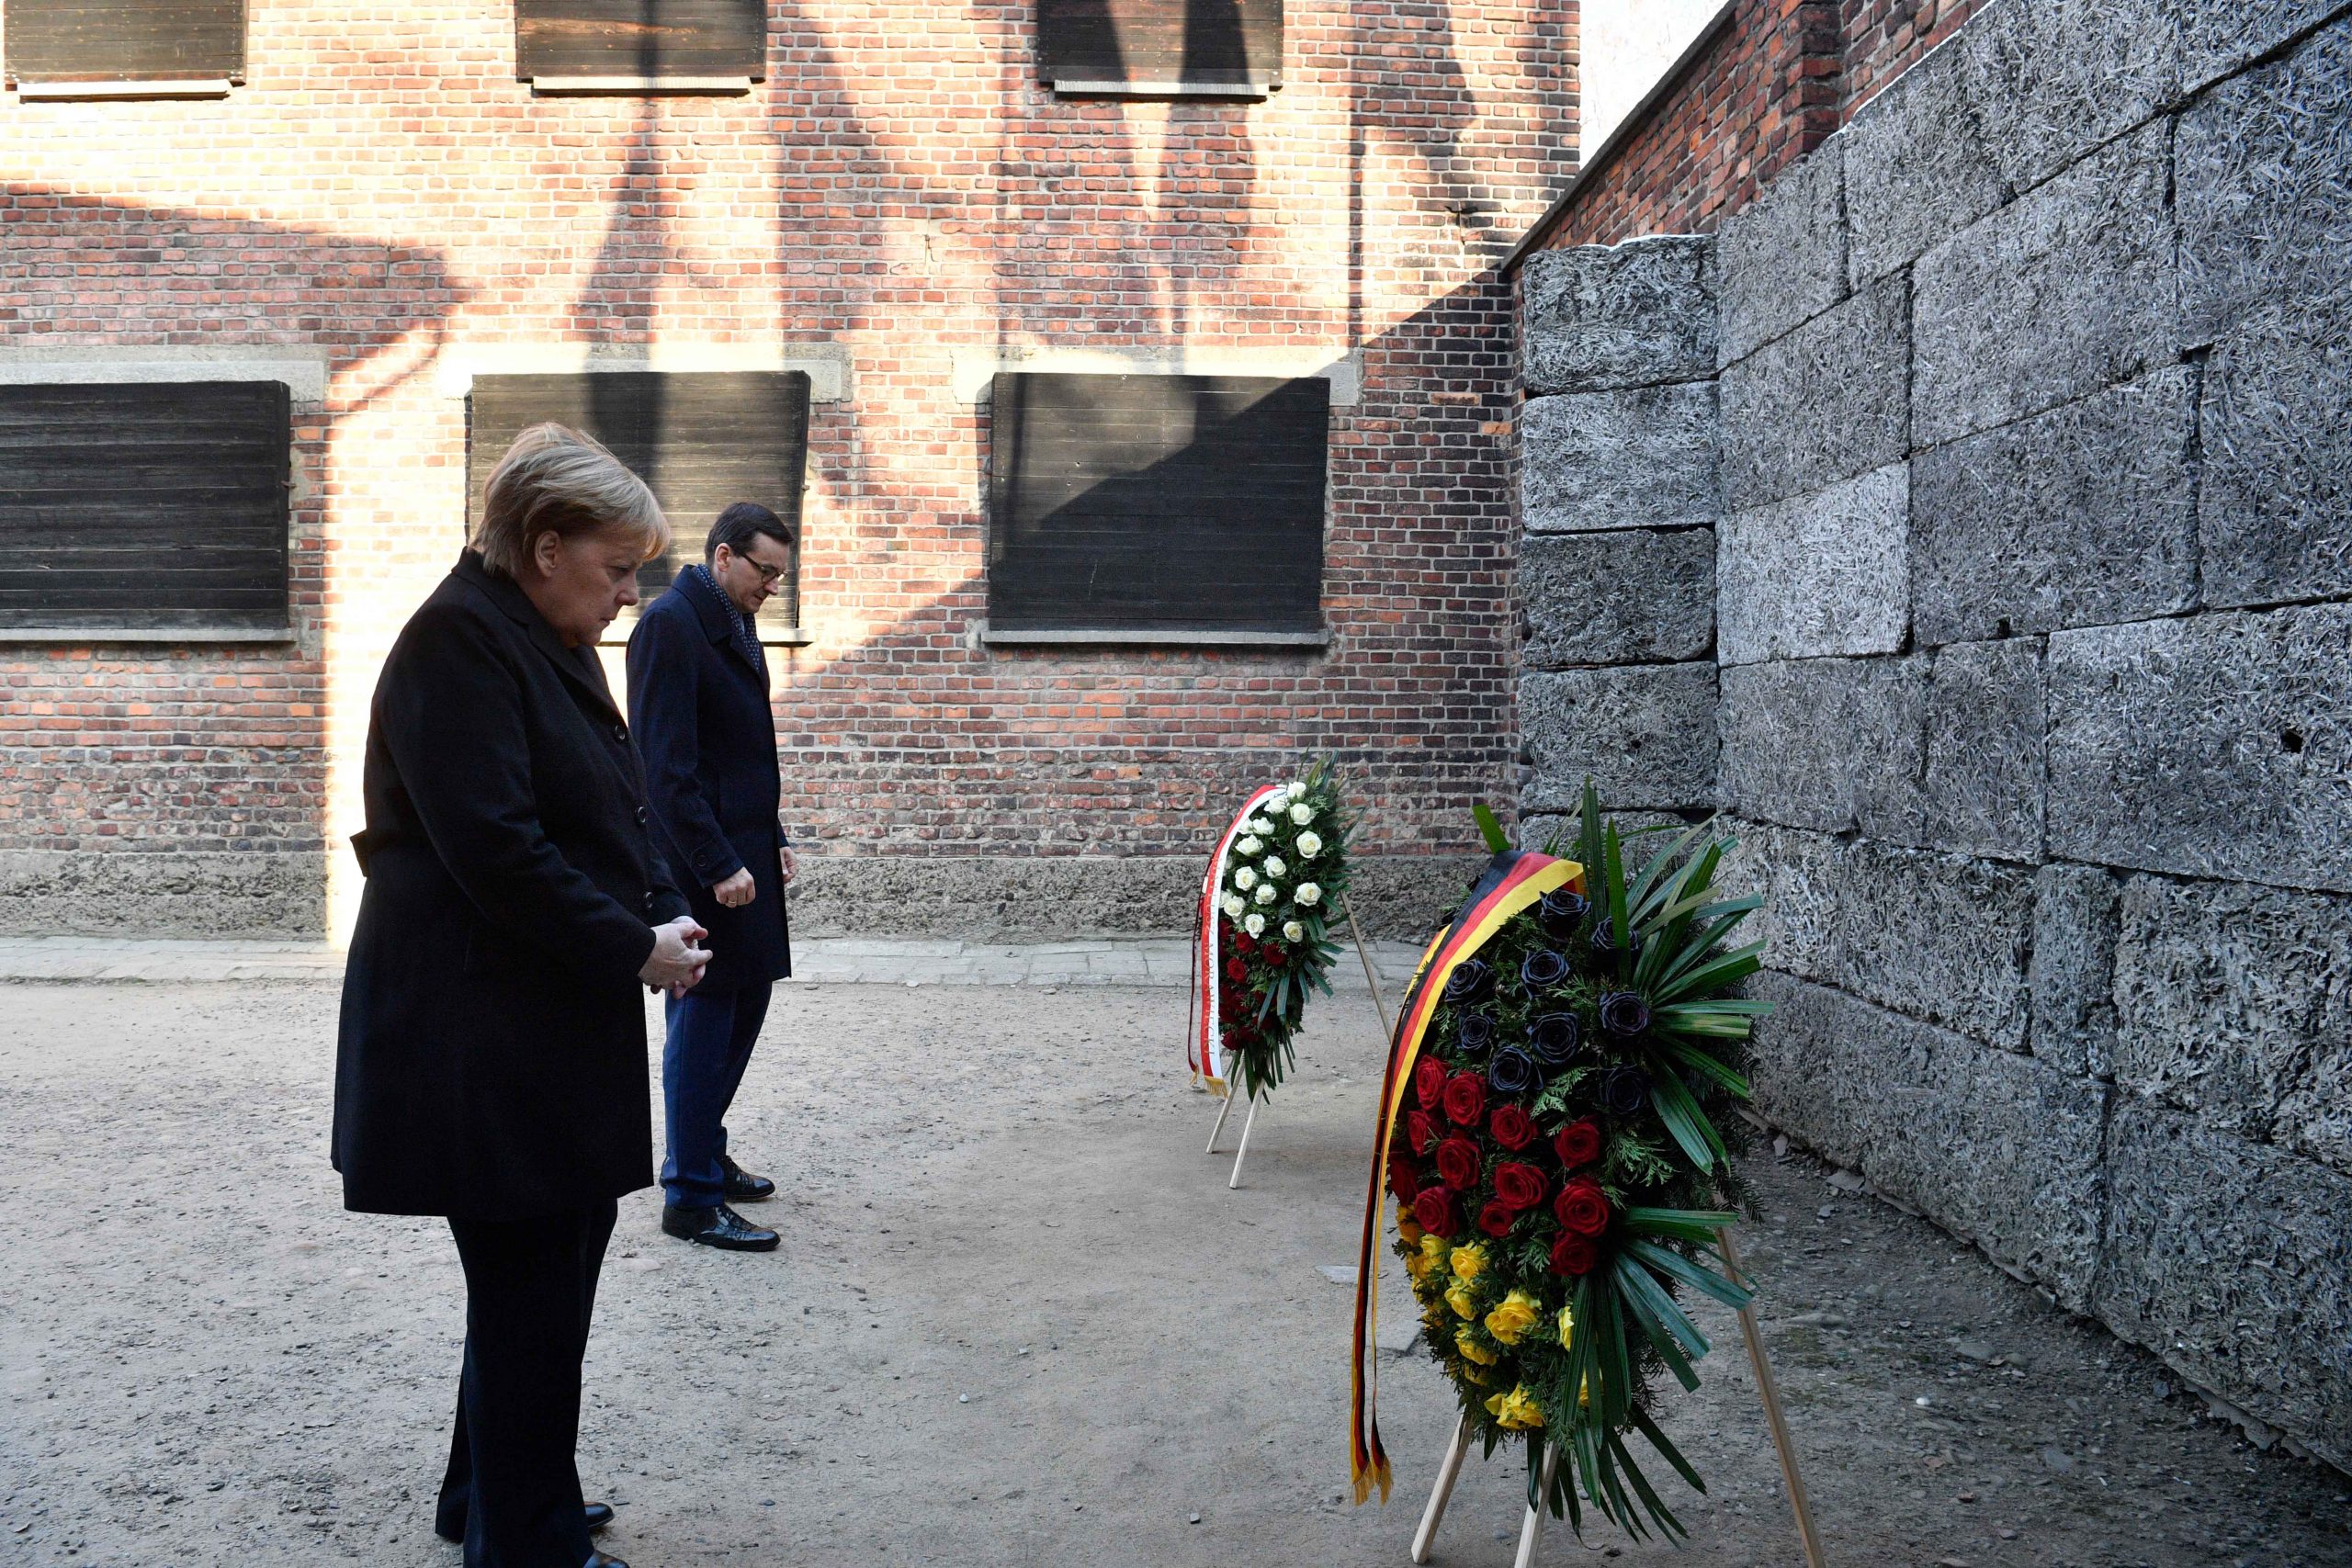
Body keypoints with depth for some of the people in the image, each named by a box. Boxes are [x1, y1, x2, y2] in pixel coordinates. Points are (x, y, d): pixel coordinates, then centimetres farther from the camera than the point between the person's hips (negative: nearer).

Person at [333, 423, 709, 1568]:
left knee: (550, 1269, 18)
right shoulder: (460, 643, -16)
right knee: (532, 1290, 0)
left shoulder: (551, 645, 14)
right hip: (483, 1037, -10)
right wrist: (634, 949, -16)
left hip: (553, 1027, 10)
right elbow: (493, 847, -23)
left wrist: (663, 914, 2)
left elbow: (611, 811, 19)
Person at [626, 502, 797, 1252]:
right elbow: (666, 766, -20)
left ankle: (703, 1153, 32)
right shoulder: (669, 624, -15)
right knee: (703, 1018, -2)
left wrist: (770, 838, 15)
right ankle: (691, 1198, 9)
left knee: (744, 1001, 16)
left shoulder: (735, 625, 14)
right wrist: (719, 865, -22)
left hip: (741, 852, 9)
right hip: (699, 864, -9)